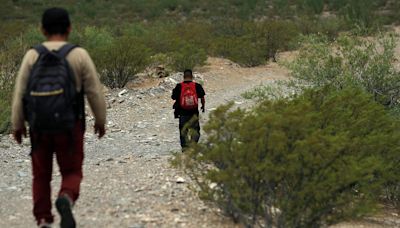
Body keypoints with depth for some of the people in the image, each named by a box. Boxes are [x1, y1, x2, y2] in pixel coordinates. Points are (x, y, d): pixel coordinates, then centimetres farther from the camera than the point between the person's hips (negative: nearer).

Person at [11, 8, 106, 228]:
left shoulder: (32, 55, -4)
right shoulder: (79, 55, -7)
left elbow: (19, 92, -4)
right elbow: (95, 92, -4)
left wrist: (17, 125, 5)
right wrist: (100, 120, 9)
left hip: (39, 127, 2)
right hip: (70, 127, -1)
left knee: (41, 176, 16)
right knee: (71, 174, 10)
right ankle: (65, 200, -21)